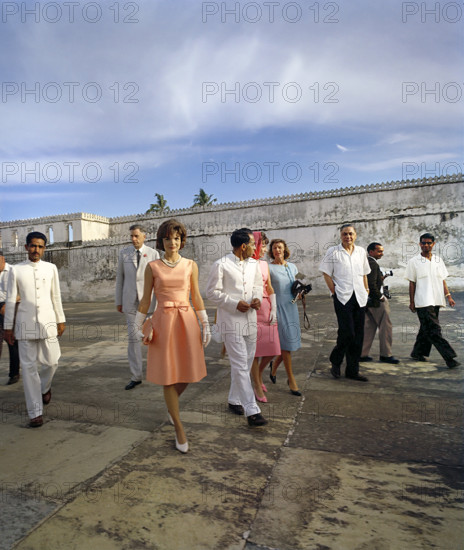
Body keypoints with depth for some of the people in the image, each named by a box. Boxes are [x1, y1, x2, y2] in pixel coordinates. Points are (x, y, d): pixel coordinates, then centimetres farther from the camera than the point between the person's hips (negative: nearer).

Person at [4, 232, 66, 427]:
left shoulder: (51, 268, 4)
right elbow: (10, 300, 3)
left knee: (51, 362, 3)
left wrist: (61, 320, 9)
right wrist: (8, 327, 4)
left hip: (47, 322, 1)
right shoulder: (16, 270, 0)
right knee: (28, 367, 2)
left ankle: (45, 387, 38)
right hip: (25, 324, -1)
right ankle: (35, 413, 12)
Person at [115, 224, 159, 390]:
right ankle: (136, 376, 8)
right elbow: (120, 277, 9)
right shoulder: (124, 253, 5)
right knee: (133, 337, 0)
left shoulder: (153, 254, -1)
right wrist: (118, 301, 7)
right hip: (130, 300, 2)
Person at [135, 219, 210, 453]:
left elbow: (197, 297, 8)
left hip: (187, 321, 2)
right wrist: (137, 327, 4)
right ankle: (179, 429, 18)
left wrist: (206, 325, 5)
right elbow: (145, 300, 6)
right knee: (169, 377, 3)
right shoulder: (152, 267, 3)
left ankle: (171, 405, 42)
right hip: (163, 322, -1)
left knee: (187, 374, 9)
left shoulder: (191, 265, 6)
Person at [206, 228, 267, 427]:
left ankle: (234, 400, 32)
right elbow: (212, 292, -8)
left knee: (245, 363, 14)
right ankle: (251, 410, -1)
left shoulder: (254, 264, 9)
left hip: (250, 319, 7)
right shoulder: (221, 265, -10)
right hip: (231, 321, -7)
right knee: (240, 365, -6)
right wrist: (235, 304, -16)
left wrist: (257, 298, -1)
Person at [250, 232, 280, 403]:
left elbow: (270, 288, 13)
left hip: (266, 308, 6)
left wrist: (274, 310, 5)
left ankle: (259, 374, 35)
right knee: (255, 350, 2)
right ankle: (257, 387, 20)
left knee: (273, 350, 6)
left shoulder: (264, 264, 14)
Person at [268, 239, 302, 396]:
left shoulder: (292, 267, 11)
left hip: (291, 306, 6)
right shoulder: (268, 268, -6)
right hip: (278, 306, -6)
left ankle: (274, 366, 33)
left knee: (291, 341, 8)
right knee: (286, 342, -3)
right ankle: (291, 379, 10)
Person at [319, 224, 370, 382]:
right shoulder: (333, 251, 1)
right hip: (342, 297, -5)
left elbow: (364, 273, 22)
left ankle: (353, 370, 18)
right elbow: (326, 273, 0)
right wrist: (334, 292, -6)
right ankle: (335, 362, 15)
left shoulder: (361, 251, 14)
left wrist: (366, 290, 13)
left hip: (359, 297, 5)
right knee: (347, 333, -11)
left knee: (358, 336, 6)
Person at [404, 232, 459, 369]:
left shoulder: (438, 260, 11)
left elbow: (442, 280, 16)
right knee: (434, 330, -10)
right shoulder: (414, 262, -1)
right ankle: (449, 357, -8)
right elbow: (412, 283, 0)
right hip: (423, 302, -5)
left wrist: (448, 296, 5)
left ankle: (418, 352, 24)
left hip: (436, 301, 5)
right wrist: (412, 302, -1)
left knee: (427, 328, 11)